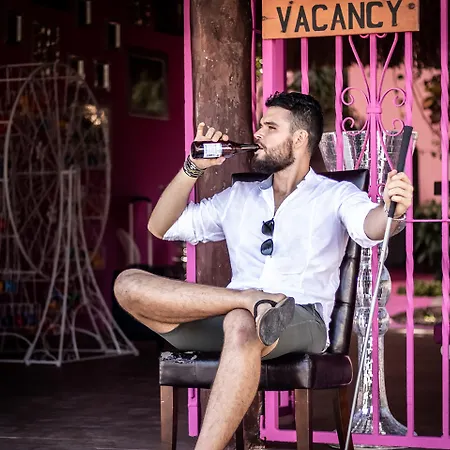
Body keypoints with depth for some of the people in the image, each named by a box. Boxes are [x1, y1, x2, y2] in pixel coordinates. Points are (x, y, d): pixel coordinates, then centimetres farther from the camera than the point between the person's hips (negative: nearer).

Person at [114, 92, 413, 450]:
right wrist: (194, 168, 15)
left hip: (302, 322, -4)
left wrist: (391, 208, -36)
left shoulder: (336, 196, 13)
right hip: (226, 322, 5)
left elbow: (370, 227, -11)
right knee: (129, 284, -20)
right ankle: (250, 300, -29)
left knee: (241, 324, -43)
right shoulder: (238, 197, 28)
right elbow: (160, 228, 27)